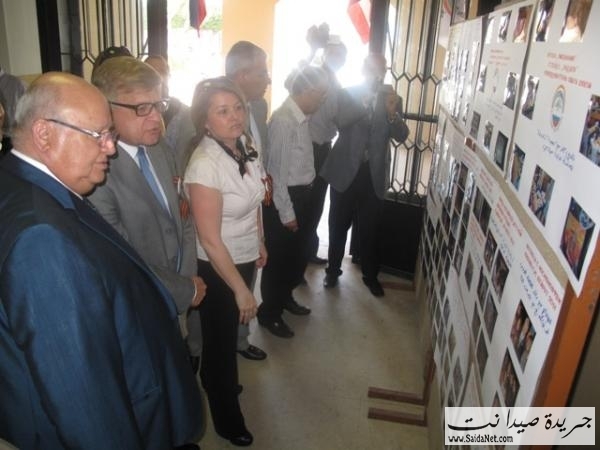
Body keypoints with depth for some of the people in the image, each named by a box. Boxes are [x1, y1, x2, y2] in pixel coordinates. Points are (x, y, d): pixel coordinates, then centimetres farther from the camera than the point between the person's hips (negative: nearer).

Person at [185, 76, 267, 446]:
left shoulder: (245, 145, -6)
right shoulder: (205, 164, -28)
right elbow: (210, 240, -26)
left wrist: (260, 244, 16)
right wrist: (240, 289, -19)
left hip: (245, 258, 7)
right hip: (217, 267, -7)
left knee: (230, 333, 28)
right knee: (220, 340, 14)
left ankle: (224, 384, 57)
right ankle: (227, 419, 39)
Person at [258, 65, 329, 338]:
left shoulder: (302, 116, 6)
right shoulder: (283, 120, -21)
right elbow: (276, 172, -20)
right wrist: (286, 212, -16)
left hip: (302, 195, 9)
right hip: (284, 197, -9)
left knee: (299, 254, 21)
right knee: (279, 258, 6)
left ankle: (285, 297, 44)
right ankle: (269, 313, 26)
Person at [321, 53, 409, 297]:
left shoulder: (392, 98, 4)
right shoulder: (347, 93, 0)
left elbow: (402, 135, -7)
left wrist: (392, 112, -26)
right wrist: (360, 105, -28)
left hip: (374, 173, 1)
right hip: (345, 170, -1)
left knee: (370, 228, 10)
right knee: (338, 225, 11)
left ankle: (370, 275, 27)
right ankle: (333, 269, 29)